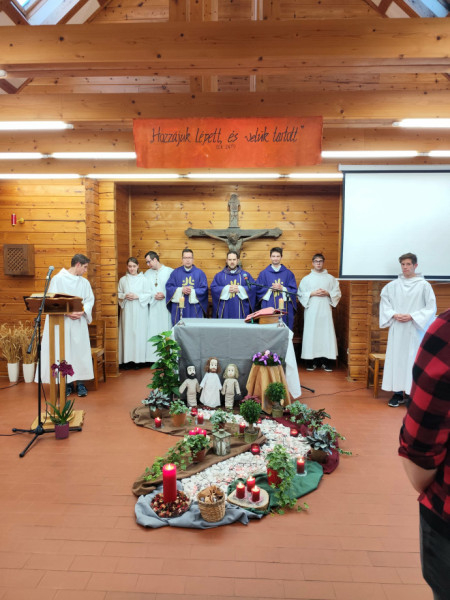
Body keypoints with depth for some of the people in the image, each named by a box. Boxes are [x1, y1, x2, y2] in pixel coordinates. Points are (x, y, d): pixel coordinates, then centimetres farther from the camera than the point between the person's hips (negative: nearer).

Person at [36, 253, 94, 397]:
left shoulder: (84, 282, 12)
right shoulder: (58, 279, -1)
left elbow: (90, 299, 6)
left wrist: (83, 311, -14)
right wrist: (67, 313, -18)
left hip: (79, 322, 3)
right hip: (62, 321, -3)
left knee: (80, 351, 1)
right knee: (64, 352, -1)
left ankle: (80, 383, 8)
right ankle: (67, 383, 9)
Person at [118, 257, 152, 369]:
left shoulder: (143, 279, 2)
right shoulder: (122, 280, 8)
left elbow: (149, 294, 1)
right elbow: (118, 294, 11)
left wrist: (137, 296, -12)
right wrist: (125, 296, -9)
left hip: (140, 310, -2)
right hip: (127, 310, 2)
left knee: (139, 333, -2)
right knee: (127, 333, 1)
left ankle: (139, 359, 4)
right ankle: (127, 359, 6)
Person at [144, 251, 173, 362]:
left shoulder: (170, 271, 0)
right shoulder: (147, 273, 12)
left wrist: (165, 294, -14)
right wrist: (154, 296, -8)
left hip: (165, 307, -3)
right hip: (152, 307, 3)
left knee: (165, 329, -2)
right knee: (153, 331, 1)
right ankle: (154, 357, 5)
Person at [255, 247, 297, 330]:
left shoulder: (288, 273, 9)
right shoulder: (264, 273, 8)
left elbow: (294, 290, 4)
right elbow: (258, 290, 4)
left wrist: (282, 288, -10)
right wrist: (270, 289, -10)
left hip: (284, 308, 1)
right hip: (269, 308, 0)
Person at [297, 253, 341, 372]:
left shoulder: (330, 278, 10)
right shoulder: (306, 279, 8)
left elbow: (337, 293, 9)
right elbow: (300, 294, 3)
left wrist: (327, 293, -8)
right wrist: (312, 294, -10)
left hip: (325, 310, 1)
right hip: (311, 310, -1)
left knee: (326, 333, -3)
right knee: (311, 334, -3)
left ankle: (325, 361, 4)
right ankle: (311, 360, 4)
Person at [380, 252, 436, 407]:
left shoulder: (424, 285, -2)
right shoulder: (393, 285, 6)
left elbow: (431, 308, -3)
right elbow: (384, 302, 11)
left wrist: (412, 316, -13)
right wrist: (394, 315, -6)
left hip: (415, 329, -3)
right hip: (397, 330, 3)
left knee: (413, 359, -2)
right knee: (396, 358, 4)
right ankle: (398, 393, 13)